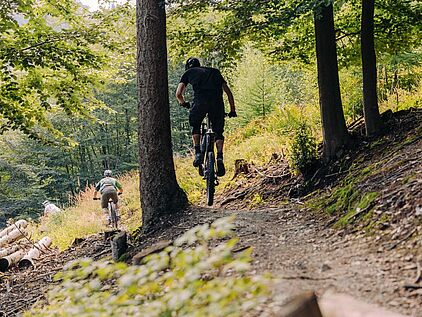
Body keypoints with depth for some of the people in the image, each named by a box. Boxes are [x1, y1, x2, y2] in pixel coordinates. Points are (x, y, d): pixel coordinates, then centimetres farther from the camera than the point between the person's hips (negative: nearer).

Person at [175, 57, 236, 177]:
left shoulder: (188, 73, 26)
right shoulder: (215, 71, 33)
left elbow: (178, 93, 18)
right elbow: (228, 92, 28)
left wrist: (183, 103, 38)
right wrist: (232, 110, 33)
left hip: (200, 101, -2)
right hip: (217, 102, 2)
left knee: (196, 127, 23)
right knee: (218, 131, 14)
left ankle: (198, 153, 10)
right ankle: (220, 157, -4)